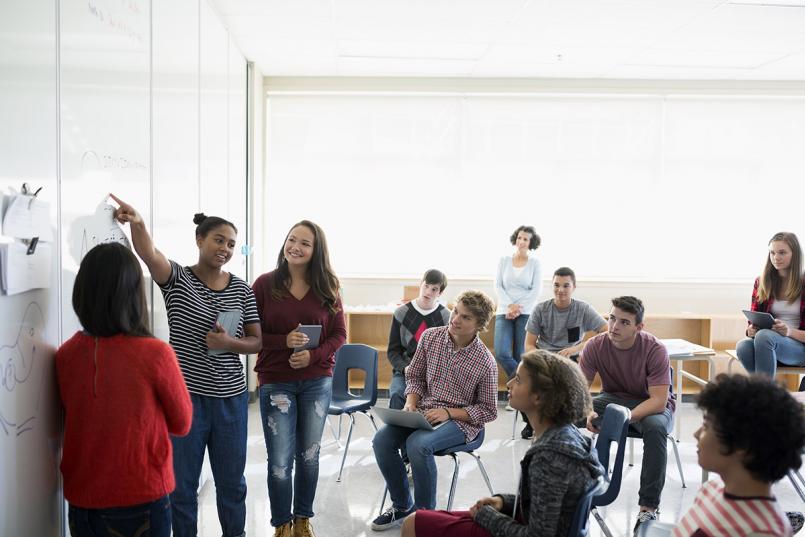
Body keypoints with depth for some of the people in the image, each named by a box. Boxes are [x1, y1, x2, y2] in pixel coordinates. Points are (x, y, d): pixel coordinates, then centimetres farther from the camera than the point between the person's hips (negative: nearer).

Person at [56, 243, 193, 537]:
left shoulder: (65, 355, -7)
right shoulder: (155, 354, -20)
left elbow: (73, 420, 8)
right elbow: (182, 424, -5)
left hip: (81, 503, 4)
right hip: (141, 502, -4)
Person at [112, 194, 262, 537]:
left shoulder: (242, 290, 2)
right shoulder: (177, 279, -5)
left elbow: (256, 341, 5)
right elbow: (149, 254, -26)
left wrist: (229, 343, -16)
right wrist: (137, 223, -46)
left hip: (231, 398, 3)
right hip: (185, 395, -2)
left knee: (232, 481, 17)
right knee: (182, 484, 10)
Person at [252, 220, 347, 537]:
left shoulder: (327, 288, 0)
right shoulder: (265, 284, -6)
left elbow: (339, 334, 2)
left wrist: (313, 355, -15)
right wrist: (285, 341, -21)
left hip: (317, 382, 2)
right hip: (276, 383, -2)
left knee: (309, 455, 14)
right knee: (280, 461, 2)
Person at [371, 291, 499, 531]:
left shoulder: (485, 362, -14)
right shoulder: (430, 336, -3)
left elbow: (488, 411, -6)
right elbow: (415, 375, 11)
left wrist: (448, 413, -17)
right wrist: (411, 403, -8)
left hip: (461, 420, -5)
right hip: (424, 412, 5)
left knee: (418, 444, -32)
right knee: (382, 440, -18)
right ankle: (402, 506, 4)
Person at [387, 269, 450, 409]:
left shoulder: (446, 317, 3)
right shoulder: (401, 313, 6)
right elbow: (393, 351, 8)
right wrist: (405, 368, -10)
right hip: (405, 371, 1)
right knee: (396, 395, -31)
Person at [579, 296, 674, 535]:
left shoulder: (655, 349, -23)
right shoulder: (596, 345, -16)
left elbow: (659, 400, -27)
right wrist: (586, 412, -37)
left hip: (652, 405, -3)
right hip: (613, 398, 3)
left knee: (655, 427, -37)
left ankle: (648, 506, -25)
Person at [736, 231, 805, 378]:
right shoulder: (761, 283, 10)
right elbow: (753, 321, 14)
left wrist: (790, 332, -21)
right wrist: (751, 330, -10)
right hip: (763, 344, 3)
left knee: (764, 336, -36)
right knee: (743, 346, -33)